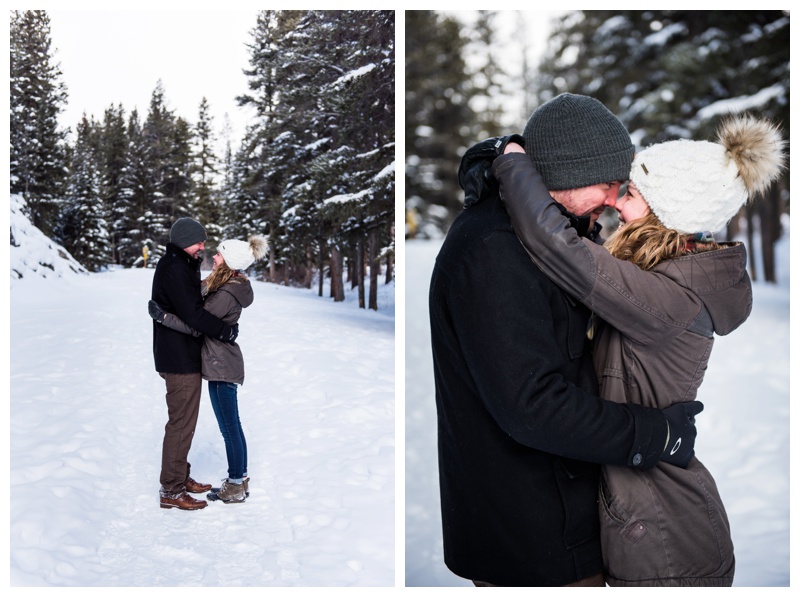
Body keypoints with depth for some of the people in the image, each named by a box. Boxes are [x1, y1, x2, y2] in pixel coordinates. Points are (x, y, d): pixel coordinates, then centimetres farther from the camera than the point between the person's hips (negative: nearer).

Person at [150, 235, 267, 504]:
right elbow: (203, 314, 14)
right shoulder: (229, 286, 8)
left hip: (222, 367, -10)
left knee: (229, 429, 1)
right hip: (223, 363, 10)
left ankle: (236, 487, 12)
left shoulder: (226, 296, -23)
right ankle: (239, 479, 28)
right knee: (232, 427, 17)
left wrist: (162, 317, -21)